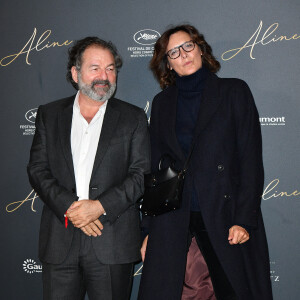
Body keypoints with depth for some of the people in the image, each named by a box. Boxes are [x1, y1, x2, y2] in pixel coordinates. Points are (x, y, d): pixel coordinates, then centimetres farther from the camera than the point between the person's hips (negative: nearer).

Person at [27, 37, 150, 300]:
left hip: (113, 242, -1)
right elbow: (38, 170, 4)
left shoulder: (134, 118, 7)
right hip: (60, 242, 1)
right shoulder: (49, 115, 11)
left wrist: (100, 206, -13)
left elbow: (141, 174, -1)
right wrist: (68, 207, -11)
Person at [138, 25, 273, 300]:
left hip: (225, 215, -2)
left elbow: (251, 160, -2)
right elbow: (155, 167, 13)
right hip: (172, 219, 2)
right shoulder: (162, 103, 12)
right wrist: (149, 229, 9)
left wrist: (244, 219, -10)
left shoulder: (234, 91, 3)